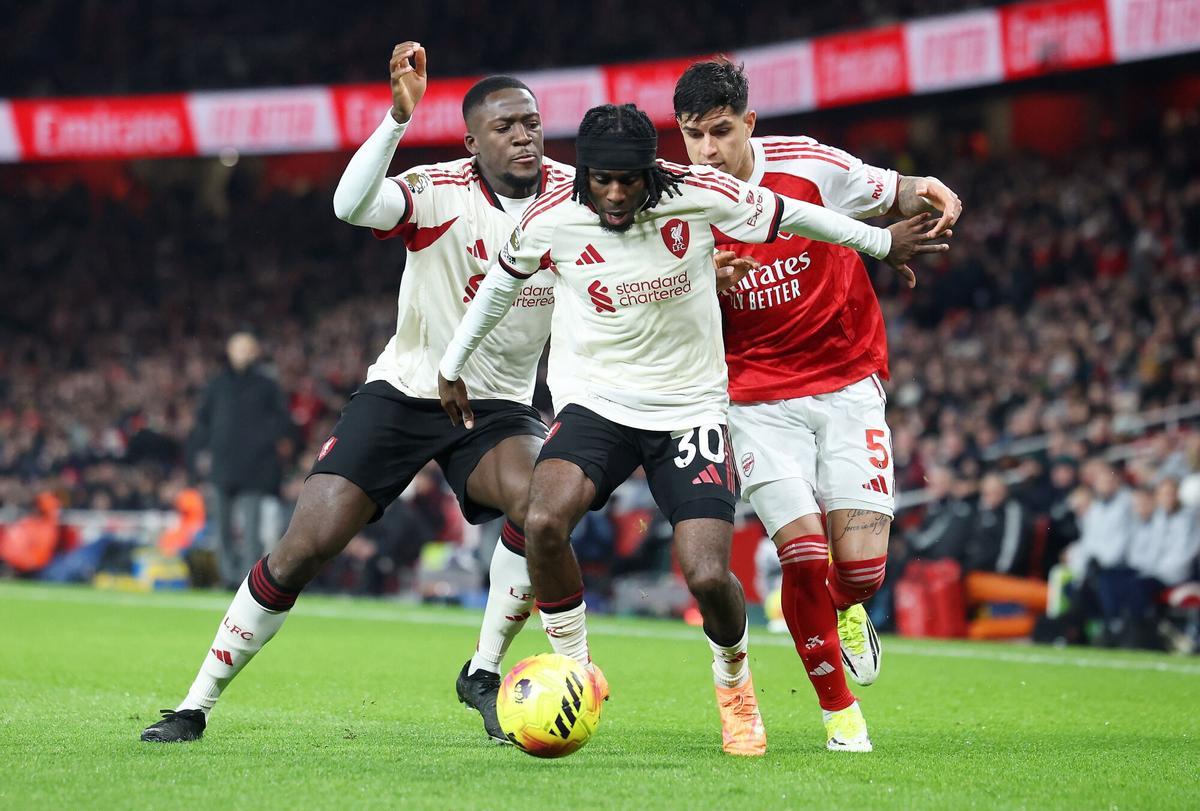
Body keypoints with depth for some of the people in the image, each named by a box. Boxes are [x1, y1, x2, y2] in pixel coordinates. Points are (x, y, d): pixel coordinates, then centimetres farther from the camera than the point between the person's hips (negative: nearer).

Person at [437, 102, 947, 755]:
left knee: (708, 578, -16)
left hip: (690, 408, 0)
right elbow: (501, 284, 11)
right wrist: (452, 366, 22)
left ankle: (733, 678, 20)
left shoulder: (701, 198, -14)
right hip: (594, 401, 0)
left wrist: (882, 242, 18)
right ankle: (575, 671, -5)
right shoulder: (550, 222, -11)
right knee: (543, 522, -30)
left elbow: (788, 216, 5)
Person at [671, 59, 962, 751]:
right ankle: (839, 712, 4)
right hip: (760, 400, 0)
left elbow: (892, 196, 5)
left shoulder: (807, 165, -10)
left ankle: (846, 612, 29)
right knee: (804, 556, -16)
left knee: (861, 564, -10)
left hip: (849, 384, 0)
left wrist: (922, 196, -19)